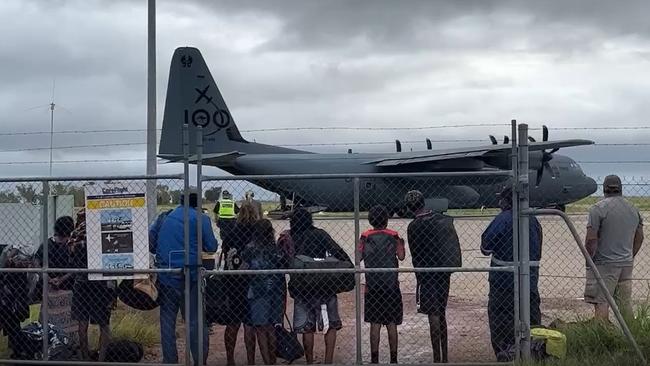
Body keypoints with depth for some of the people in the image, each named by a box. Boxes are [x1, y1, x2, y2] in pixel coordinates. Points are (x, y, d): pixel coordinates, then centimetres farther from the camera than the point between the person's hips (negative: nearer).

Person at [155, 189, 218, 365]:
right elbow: (211, 247, -1)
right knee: (196, 322, 3)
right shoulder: (201, 218, -1)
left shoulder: (166, 217, 12)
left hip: (166, 276, 3)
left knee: (167, 322, 9)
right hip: (190, 276, -3)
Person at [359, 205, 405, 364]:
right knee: (392, 324, 5)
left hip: (372, 285, 1)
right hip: (391, 285, 0)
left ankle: (374, 359, 3)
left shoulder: (365, 237, 0)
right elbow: (401, 256, -7)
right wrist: (401, 244, 12)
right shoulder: (393, 236, -1)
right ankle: (393, 359, 7)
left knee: (375, 324, 4)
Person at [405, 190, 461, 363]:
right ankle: (444, 357, 24)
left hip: (428, 273, -6)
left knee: (433, 316, -4)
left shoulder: (414, 226, -12)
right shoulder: (444, 219, 5)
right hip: (445, 272, 6)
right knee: (441, 314, 16)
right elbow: (455, 244, 7)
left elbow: (416, 256, -8)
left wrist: (420, 278, 2)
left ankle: (437, 358, -3)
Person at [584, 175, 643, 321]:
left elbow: (591, 239, -13)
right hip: (627, 264, 6)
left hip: (604, 264, -6)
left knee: (601, 303, -7)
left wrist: (589, 259, -2)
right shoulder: (633, 209, 11)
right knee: (625, 302, 11)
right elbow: (639, 238, 18)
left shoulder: (598, 208, -8)